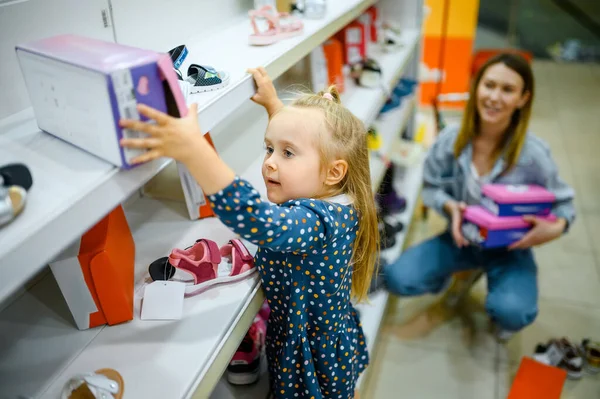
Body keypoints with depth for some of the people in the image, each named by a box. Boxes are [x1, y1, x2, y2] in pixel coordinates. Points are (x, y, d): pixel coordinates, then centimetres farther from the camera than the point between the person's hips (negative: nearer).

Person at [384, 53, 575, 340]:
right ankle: (444, 275, 19)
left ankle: (503, 315, 11)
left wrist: (556, 227, -28)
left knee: (512, 311, -31)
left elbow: (563, 201, -5)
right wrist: (449, 206, -23)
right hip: (462, 238, 2)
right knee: (397, 278, -18)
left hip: (510, 247, -2)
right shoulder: (450, 140, -14)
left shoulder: (533, 154, -20)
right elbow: (431, 187, -1)